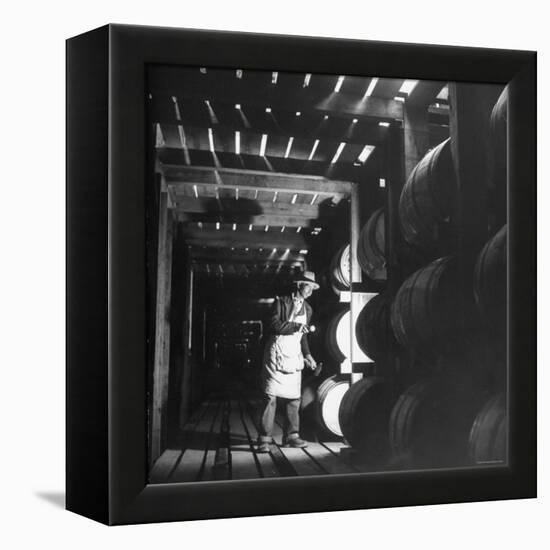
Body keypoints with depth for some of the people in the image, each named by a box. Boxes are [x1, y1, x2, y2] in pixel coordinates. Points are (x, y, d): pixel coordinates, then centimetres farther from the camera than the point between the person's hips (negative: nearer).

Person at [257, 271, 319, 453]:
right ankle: (264, 438, -4)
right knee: (270, 396, -7)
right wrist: (295, 326, -19)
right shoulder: (281, 302, -6)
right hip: (276, 354, -6)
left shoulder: (307, 309, 14)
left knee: (294, 397, 8)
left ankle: (291, 435, 18)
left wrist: (307, 355, 13)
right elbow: (273, 325, -17)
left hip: (294, 356, 6)